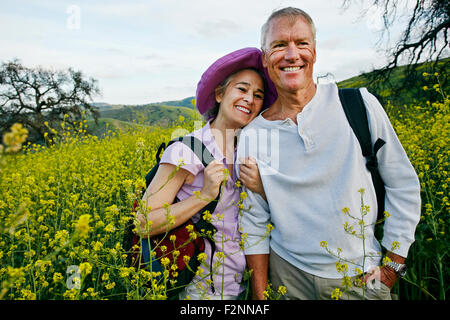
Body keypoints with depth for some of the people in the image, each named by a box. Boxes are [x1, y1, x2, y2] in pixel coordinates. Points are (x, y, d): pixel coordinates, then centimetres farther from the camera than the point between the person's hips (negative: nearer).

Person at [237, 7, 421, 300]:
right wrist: (260, 294, 1)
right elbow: (254, 223, -1)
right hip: (289, 272, 1)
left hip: (361, 277, 0)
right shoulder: (251, 136, -8)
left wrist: (392, 266, -2)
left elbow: (404, 184, -1)